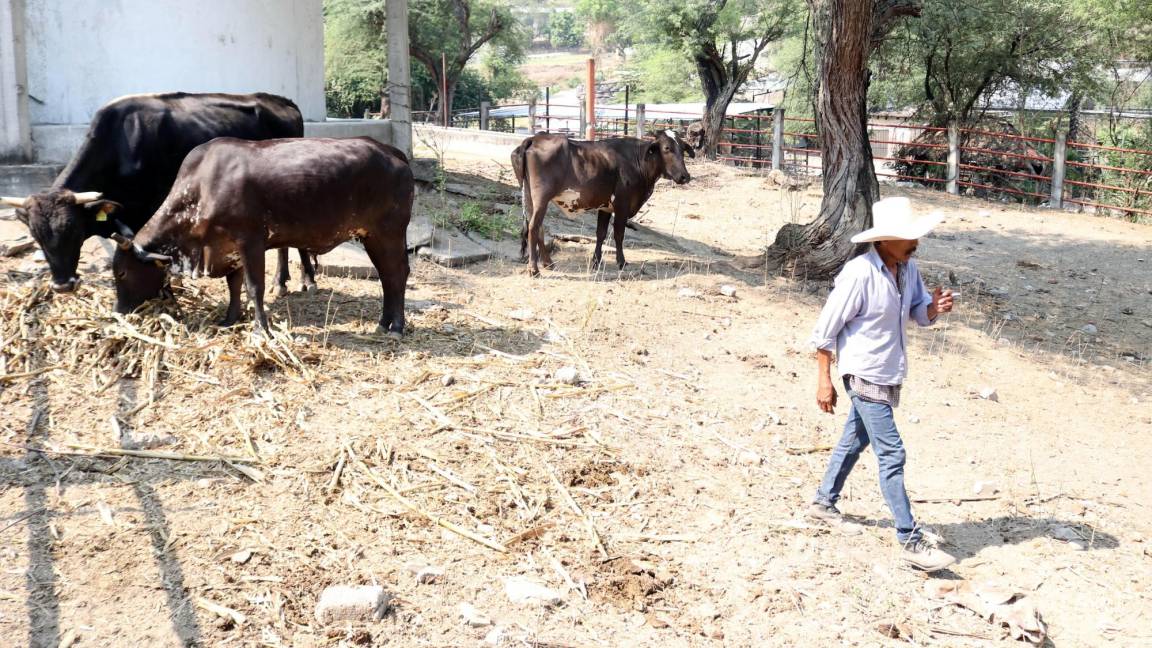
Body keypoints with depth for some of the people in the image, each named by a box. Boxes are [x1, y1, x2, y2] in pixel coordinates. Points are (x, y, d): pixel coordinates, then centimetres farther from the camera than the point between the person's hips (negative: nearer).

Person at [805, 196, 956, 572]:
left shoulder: (908, 268, 0)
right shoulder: (859, 274, -23)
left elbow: (919, 313, 11)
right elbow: (826, 330, -17)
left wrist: (935, 307, -13)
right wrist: (824, 381, -16)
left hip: (889, 374, 9)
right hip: (865, 375, -9)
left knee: (855, 440, 22)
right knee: (891, 454, -9)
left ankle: (823, 502, 42)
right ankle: (911, 542, -4)